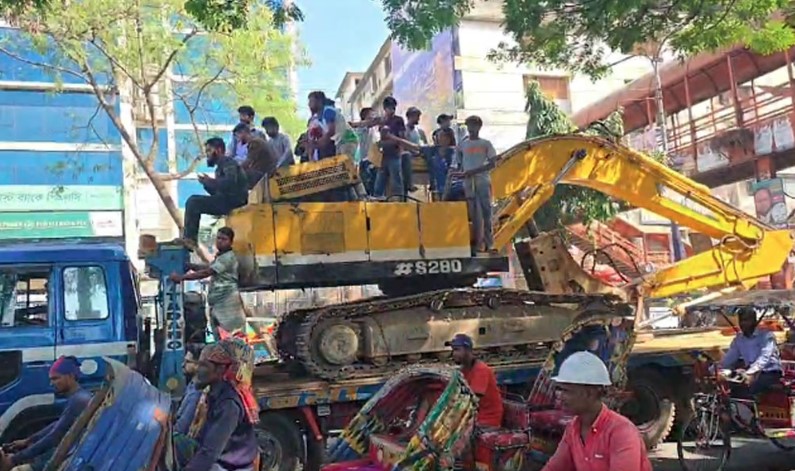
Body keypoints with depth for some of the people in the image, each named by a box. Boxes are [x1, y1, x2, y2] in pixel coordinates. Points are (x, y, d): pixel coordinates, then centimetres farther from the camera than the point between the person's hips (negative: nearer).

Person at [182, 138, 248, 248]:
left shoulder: (228, 162, -5)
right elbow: (217, 192, 20)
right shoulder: (220, 167, 23)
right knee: (194, 202, 11)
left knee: (193, 202, -15)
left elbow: (230, 182, -25)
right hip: (226, 200, 10)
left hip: (233, 201, -10)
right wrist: (206, 183, 4)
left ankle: (189, 238, -13)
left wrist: (211, 181, -15)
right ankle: (189, 238, 3)